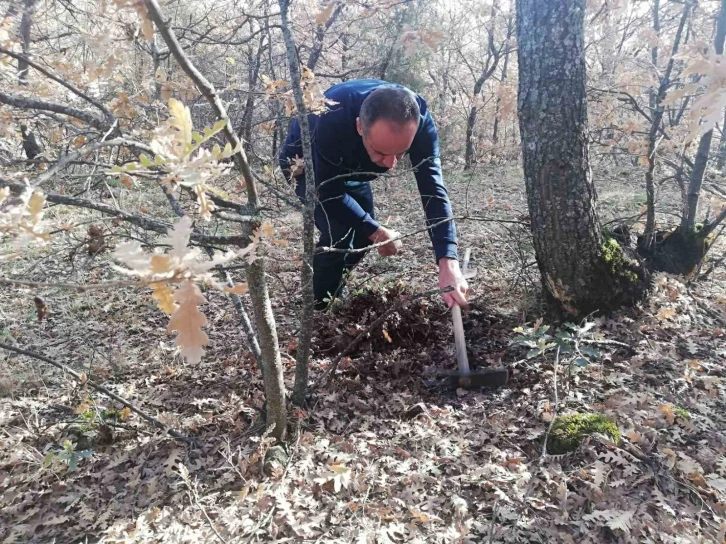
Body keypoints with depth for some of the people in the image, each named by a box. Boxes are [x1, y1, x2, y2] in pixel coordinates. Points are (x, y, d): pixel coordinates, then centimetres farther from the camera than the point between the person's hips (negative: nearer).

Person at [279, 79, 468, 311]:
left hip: (349, 166, 5)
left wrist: (448, 262, -46)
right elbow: (329, 193, -32)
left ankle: (333, 293, 31)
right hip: (305, 161, -4)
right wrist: (376, 230, -31)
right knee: (338, 233, -21)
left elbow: (432, 188, -37)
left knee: (363, 234, 5)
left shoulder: (418, 119, -33)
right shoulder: (332, 121, -44)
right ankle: (318, 309, 1)